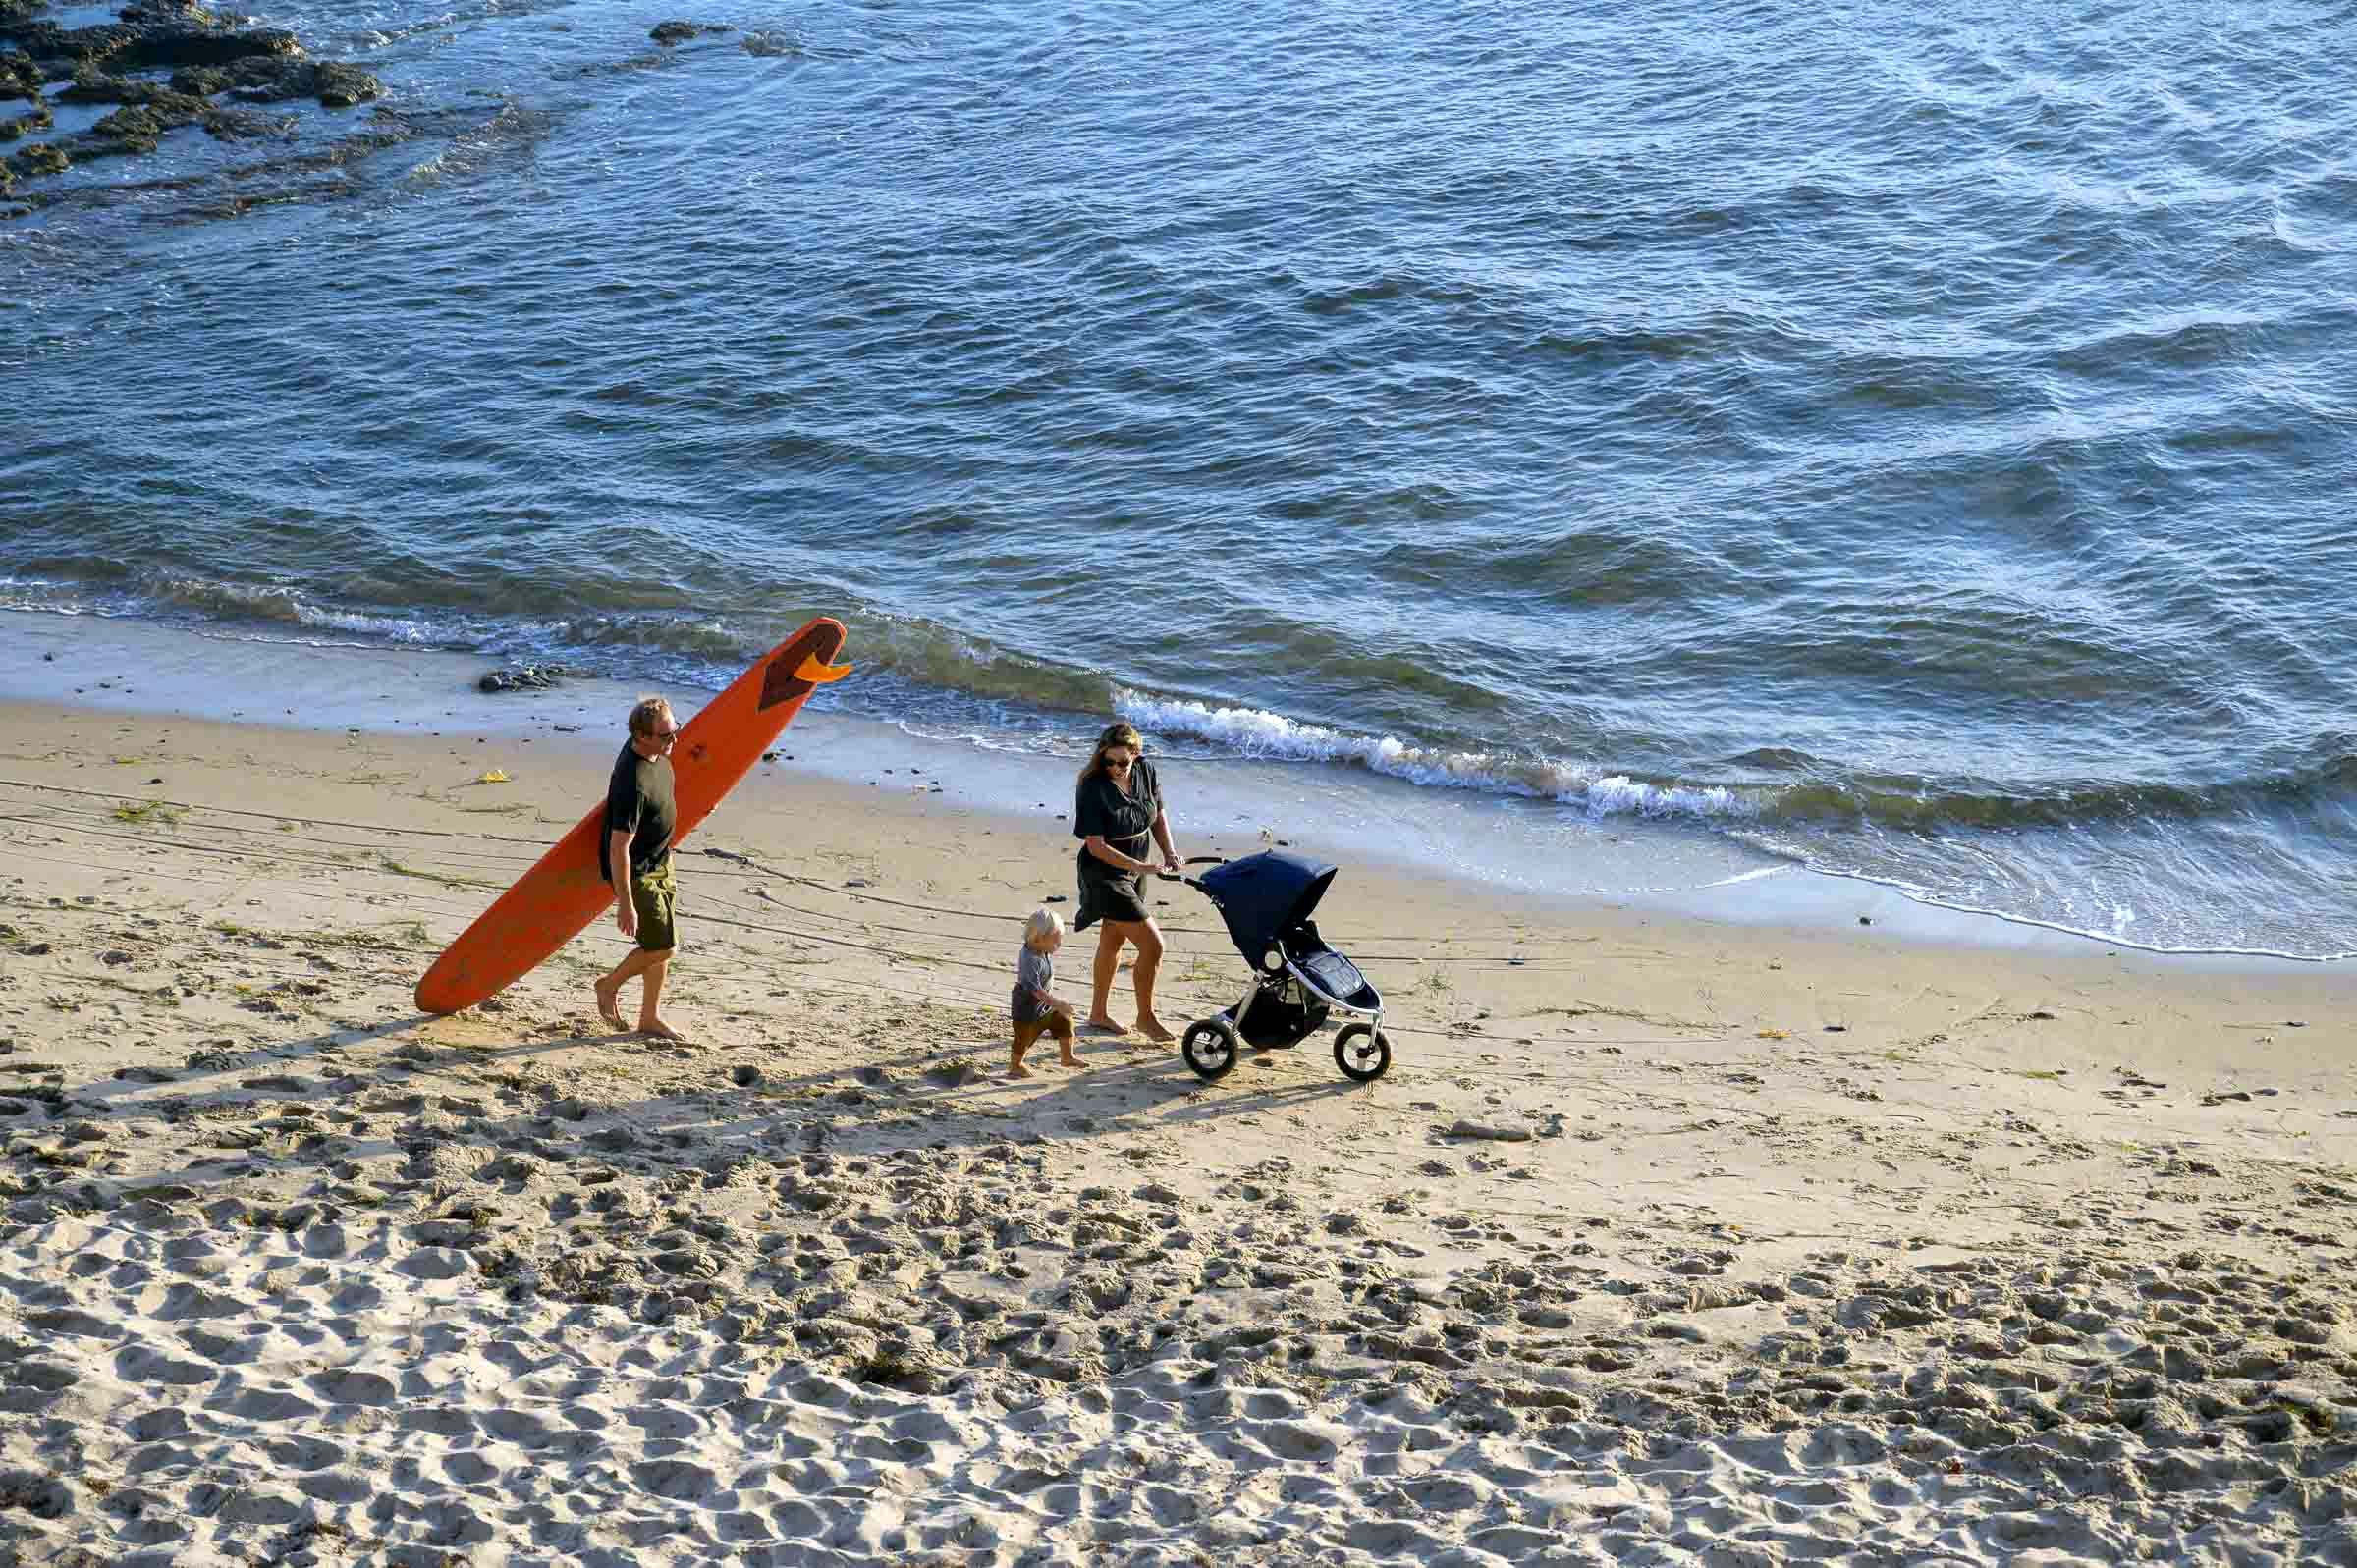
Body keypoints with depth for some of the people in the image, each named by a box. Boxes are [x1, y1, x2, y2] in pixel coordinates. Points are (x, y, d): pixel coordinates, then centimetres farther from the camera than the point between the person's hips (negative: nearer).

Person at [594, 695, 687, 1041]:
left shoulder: (657, 752, -6)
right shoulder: (633, 784, -34)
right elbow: (619, 848, -31)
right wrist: (625, 905, -27)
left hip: (659, 860, 9)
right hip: (636, 870, -9)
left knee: (662, 945, 14)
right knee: (661, 946, -2)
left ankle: (650, 1018, 27)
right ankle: (610, 985, 23)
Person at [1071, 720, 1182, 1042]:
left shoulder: (1145, 771, -6)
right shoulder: (1093, 788, -25)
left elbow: (1158, 814, 10)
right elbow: (1096, 847, -25)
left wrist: (1169, 853, -3)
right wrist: (1139, 866, -31)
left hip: (1133, 872, 7)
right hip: (1104, 874, -7)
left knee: (1113, 943, 20)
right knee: (1152, 945, -10)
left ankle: (1098, 1016, 36)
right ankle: (1146, 1018, 7)